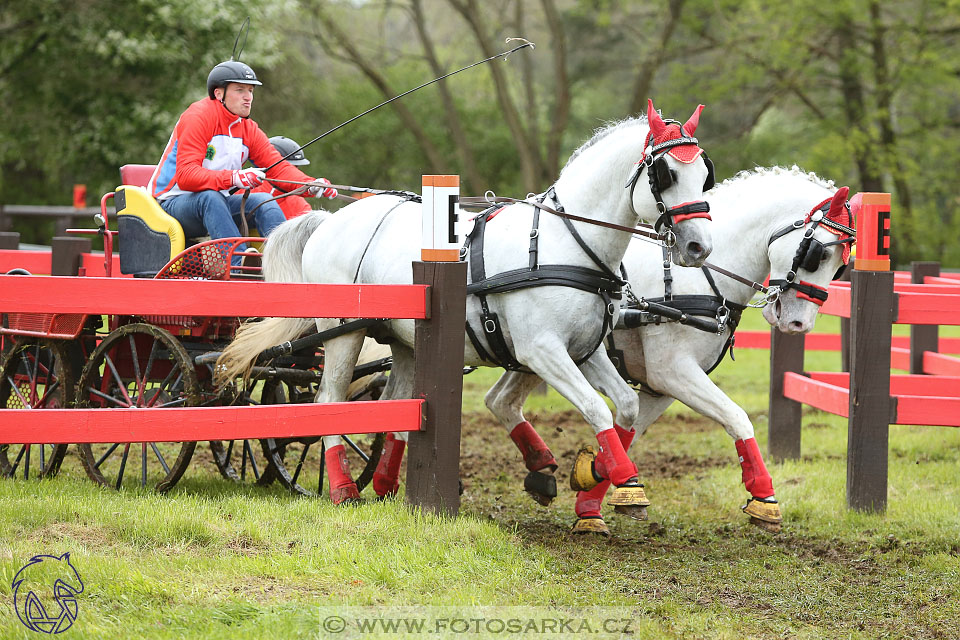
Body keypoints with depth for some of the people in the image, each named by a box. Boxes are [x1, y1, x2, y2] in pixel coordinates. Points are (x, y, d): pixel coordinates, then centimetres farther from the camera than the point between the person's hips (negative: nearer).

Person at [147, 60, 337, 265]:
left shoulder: (249, 129, 7)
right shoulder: (199, 117, -17)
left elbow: (279, 167, 1)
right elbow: (185, 175, -28)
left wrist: (311, 185, -21)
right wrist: (233, 178, -42)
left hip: (217, 202, 7)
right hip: (172, 204, -7)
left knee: (263, 200, -15)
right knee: (210, 197, -36)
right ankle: (239, 267, -48)